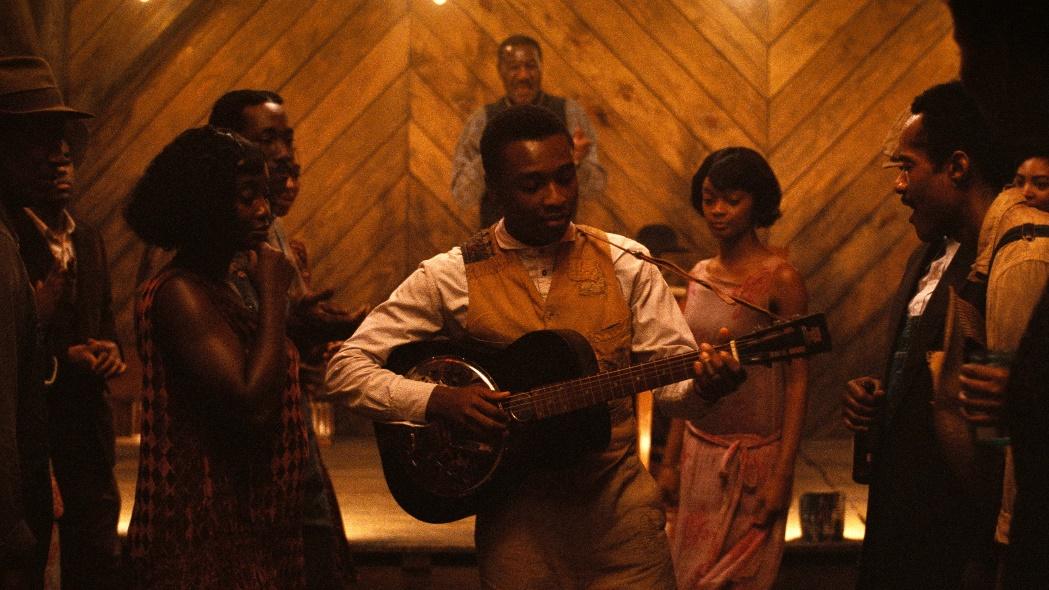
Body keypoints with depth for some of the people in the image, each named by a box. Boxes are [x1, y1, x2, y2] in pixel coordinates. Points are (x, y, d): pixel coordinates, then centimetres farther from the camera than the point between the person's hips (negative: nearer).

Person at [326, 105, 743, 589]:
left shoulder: (624, 262, 2)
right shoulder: (450, 276, -4)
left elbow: (672, 374, 0)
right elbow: (346, 367, -4)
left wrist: (703, 385, -23)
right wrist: (438, 400, -19)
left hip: (618, 501, 2)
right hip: (516, 514, -1)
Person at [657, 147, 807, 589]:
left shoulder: (779, 279, -11)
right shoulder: (700, 275, 7)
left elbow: (797, 381, -11)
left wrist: (783, 475, -16)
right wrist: (671, 459, 11)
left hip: (753, 454, -6)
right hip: (699, 450, 6)